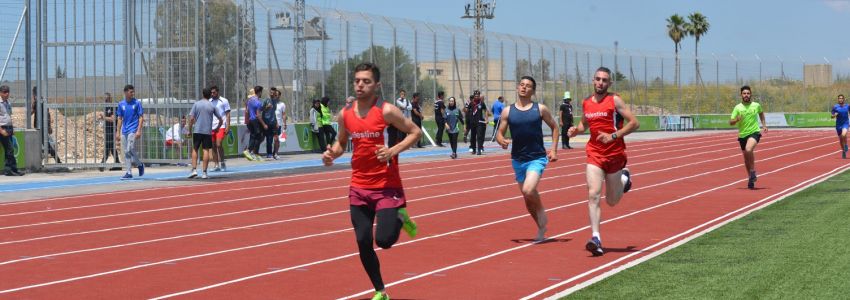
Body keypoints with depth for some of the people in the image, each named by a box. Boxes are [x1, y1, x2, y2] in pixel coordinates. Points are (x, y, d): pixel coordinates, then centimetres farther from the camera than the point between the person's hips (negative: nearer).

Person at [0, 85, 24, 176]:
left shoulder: (8, 103, 14)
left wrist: (12, 129, 15)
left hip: (9, 128, 8)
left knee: (8, 150, 7)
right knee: (10, 149, -9)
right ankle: (14, 169, -6)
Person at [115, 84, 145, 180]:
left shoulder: (137, 103, -2)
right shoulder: (121, 104, 7)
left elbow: (141, 117, -3)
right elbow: (120, 119, 12)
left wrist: (139, 131, -14)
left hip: (133, 131, -5)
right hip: (124, 131, 5)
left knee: (130, 150, -16)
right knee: (125, 152, 4)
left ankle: (140, 164, 7)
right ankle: (129, 173, 8)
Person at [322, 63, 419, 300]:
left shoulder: (387, 111, -12)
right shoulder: (345, 114, 2)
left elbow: (415, 132, -6)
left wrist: (393, 151, -21)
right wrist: (332, 154, -5)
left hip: (387, 186, -4)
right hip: (359, 187, 4)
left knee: (384, 240, -14)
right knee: (363, 242, 3)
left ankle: (400, 218, 21)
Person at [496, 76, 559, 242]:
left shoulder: (540, 109, -2)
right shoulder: (508, 112, 3)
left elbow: (554, 127, 9)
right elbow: (499, 133, 7)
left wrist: (554, 150, 1)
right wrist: (502, 141, -17)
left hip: (537, 158, -4)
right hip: (518, 159, 4)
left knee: (528, 190, -25)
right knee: (528, 197, 11)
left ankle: (542, 213, 4)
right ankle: (541, 228, 30)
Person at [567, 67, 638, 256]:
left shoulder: (615, 101, -7)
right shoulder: (586, 103, 7)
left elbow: (634, 123, -10)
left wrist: (613, 136, -21)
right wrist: (576, 130, 3)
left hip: (614, 155, -2)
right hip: (594, 155, 2)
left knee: (612, 201, 11)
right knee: (593, 195, -16)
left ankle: (624, 178, 44)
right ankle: (596, 239, -19)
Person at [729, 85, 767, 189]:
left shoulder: (756, 105, 0)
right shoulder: (738, 108, -4)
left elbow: (761, 113, 24)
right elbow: (731, 123, -7)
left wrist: (764, 125, 18)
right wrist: (736, 119, -27)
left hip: (754, 132, -2)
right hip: (742, 135, 2)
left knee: (748, 149, -31)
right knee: (746, 158, 11)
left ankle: (753, 171, -13)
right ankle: (751, 178, 30)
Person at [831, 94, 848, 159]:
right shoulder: (835, 107, -3)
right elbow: (832, 116, 1)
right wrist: (834, 115, -21)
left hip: (845, 123, -1)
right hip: (838, 124, 1)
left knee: (843, 135, -29)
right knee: (840, 139, 8)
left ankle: (846, 145, 0)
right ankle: (843, 151, 28)